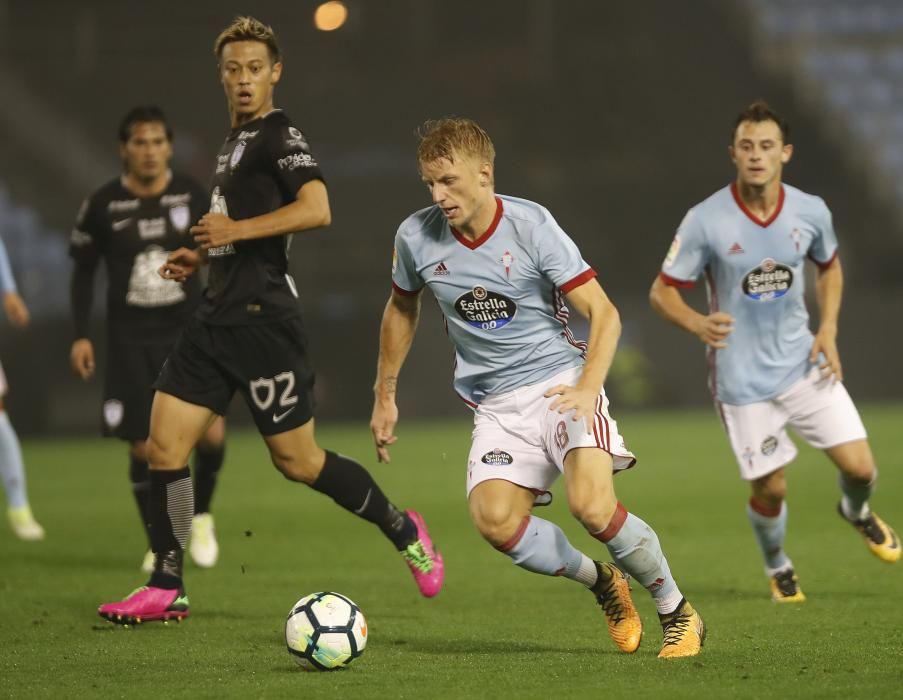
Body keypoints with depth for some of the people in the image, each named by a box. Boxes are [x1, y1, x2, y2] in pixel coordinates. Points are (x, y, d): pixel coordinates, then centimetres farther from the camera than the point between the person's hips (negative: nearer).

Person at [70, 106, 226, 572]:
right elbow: (83, 271, 6)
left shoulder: (193, 197, -2)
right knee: (144, 447, -3)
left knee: (211, 432, -15)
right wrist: (81, 336, 0)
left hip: (187, 330, 0)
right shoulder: (103, 206, -4)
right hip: (131, 338, 0)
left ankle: (201, 514, 13)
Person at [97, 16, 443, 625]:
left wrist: (236, 230, -21)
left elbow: (315, 209, -25)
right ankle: (167, 591, 6)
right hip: (218, 316, 9)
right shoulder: (235, 141, 20)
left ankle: (403, 530, 19)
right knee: (164, 447, 1)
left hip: (261, 317, -9)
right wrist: (202, 256, 17)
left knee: (297, 461, -1)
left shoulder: (281, 135, -9)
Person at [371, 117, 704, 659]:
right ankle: (602, 582, 5)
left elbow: (603, 313, -11)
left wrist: (588, 389, -26)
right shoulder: (417, 237, -1)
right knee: (494, 519, -22)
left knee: (592, 505, -26)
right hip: (497, 405, 4)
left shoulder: (531, 225, -12)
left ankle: (677, 611, -2)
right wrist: (385, 395, 22)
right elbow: (402, 308, 21)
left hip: (561, 381, -4)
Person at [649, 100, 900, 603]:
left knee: (860, 467, -3)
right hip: (742, 380, -3)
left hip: (804, 365, 3)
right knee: (771, 488, 3)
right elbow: (662, 291, -8)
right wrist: (698, 324, -29)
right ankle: (778, 566, 36)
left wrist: (828, 329, 2)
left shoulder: (810, 212, -5)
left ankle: (857, 511, 35)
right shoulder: (706, 221, -15)